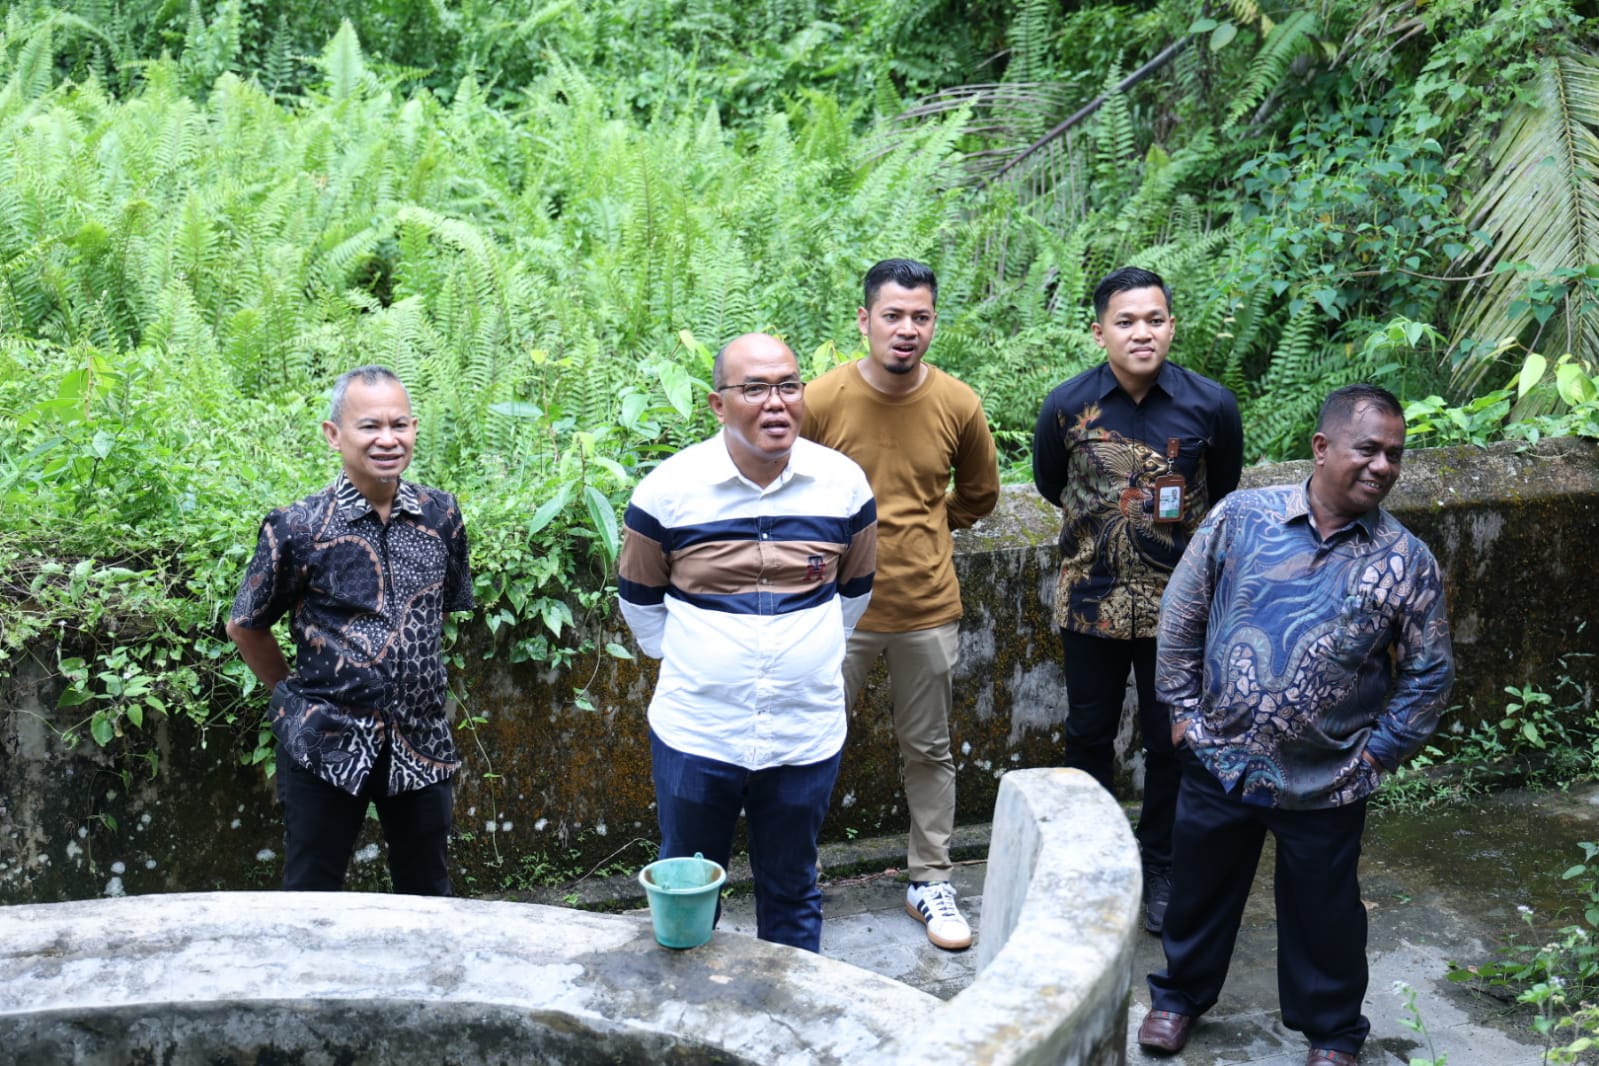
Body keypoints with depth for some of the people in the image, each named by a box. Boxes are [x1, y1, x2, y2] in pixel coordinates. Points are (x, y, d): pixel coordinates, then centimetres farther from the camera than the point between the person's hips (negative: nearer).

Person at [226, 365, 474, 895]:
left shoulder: (441, 515, 0)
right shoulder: (298, 528, -10)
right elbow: (246, 627, 2)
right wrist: (297, 693, 8)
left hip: (421, 741, 3)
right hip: (326, 745, -3)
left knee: (428, 896, 16)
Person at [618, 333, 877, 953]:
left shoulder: (843, 484, -4)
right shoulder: (668, 490, -9)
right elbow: (639, 599, 5)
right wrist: (685, 662, 4)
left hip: (806, 735, 1)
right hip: (695, 734, -1)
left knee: (791, 892, 17)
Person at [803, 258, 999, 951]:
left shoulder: (957, 405, -6)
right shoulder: (823, 400, -13)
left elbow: (979, 494, 12)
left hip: (928, 611, 2)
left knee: (929, 752, 14)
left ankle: (930, 882, 28)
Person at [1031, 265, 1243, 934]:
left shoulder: (1210, 407, -11)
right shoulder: (1067, 406, -9)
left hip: (1176, 603, 0)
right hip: (1091, 599, 1)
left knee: (1170, 740, 10)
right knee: (1088, 734, 12)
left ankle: (1159, 866, 29)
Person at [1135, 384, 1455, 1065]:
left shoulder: (1406, 562, -8)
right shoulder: (1241, 517, -8)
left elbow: (1430, 674, 1)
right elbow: (1182, 615, 1)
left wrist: (1377, 753, -3)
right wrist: (1182, 708, 1)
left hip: (1325, 784, -1)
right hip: (1218, 760, 1)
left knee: (1323, 912, 15)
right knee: (1200, 886, 19)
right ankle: (1179, 995, 43)